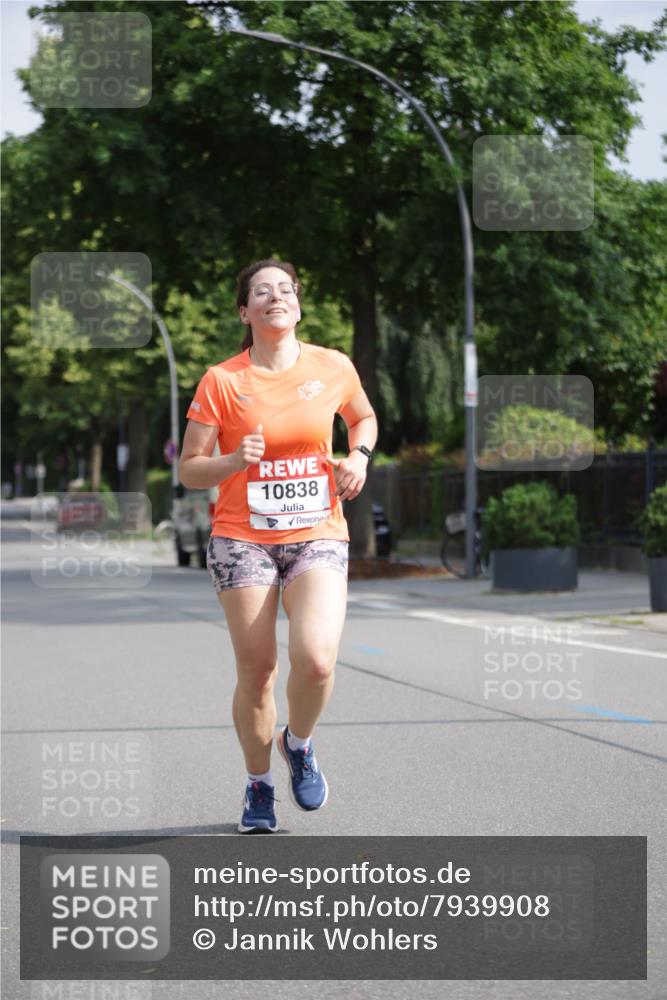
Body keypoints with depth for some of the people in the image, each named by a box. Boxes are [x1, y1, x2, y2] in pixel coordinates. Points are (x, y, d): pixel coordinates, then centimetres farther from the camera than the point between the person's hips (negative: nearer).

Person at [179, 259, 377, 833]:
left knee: (316, 660, -19)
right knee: (256, 671, 0)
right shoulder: (222, 382, -5)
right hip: (243, 539, -1)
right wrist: (235, 460, -20)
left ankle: (299, 745, 14)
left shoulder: (333, 368, 2)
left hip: (318, 536, 1)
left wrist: (359, 455, 3)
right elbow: (189, 471, -1)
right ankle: (259, 785, 25)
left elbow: (363, 418, 23)